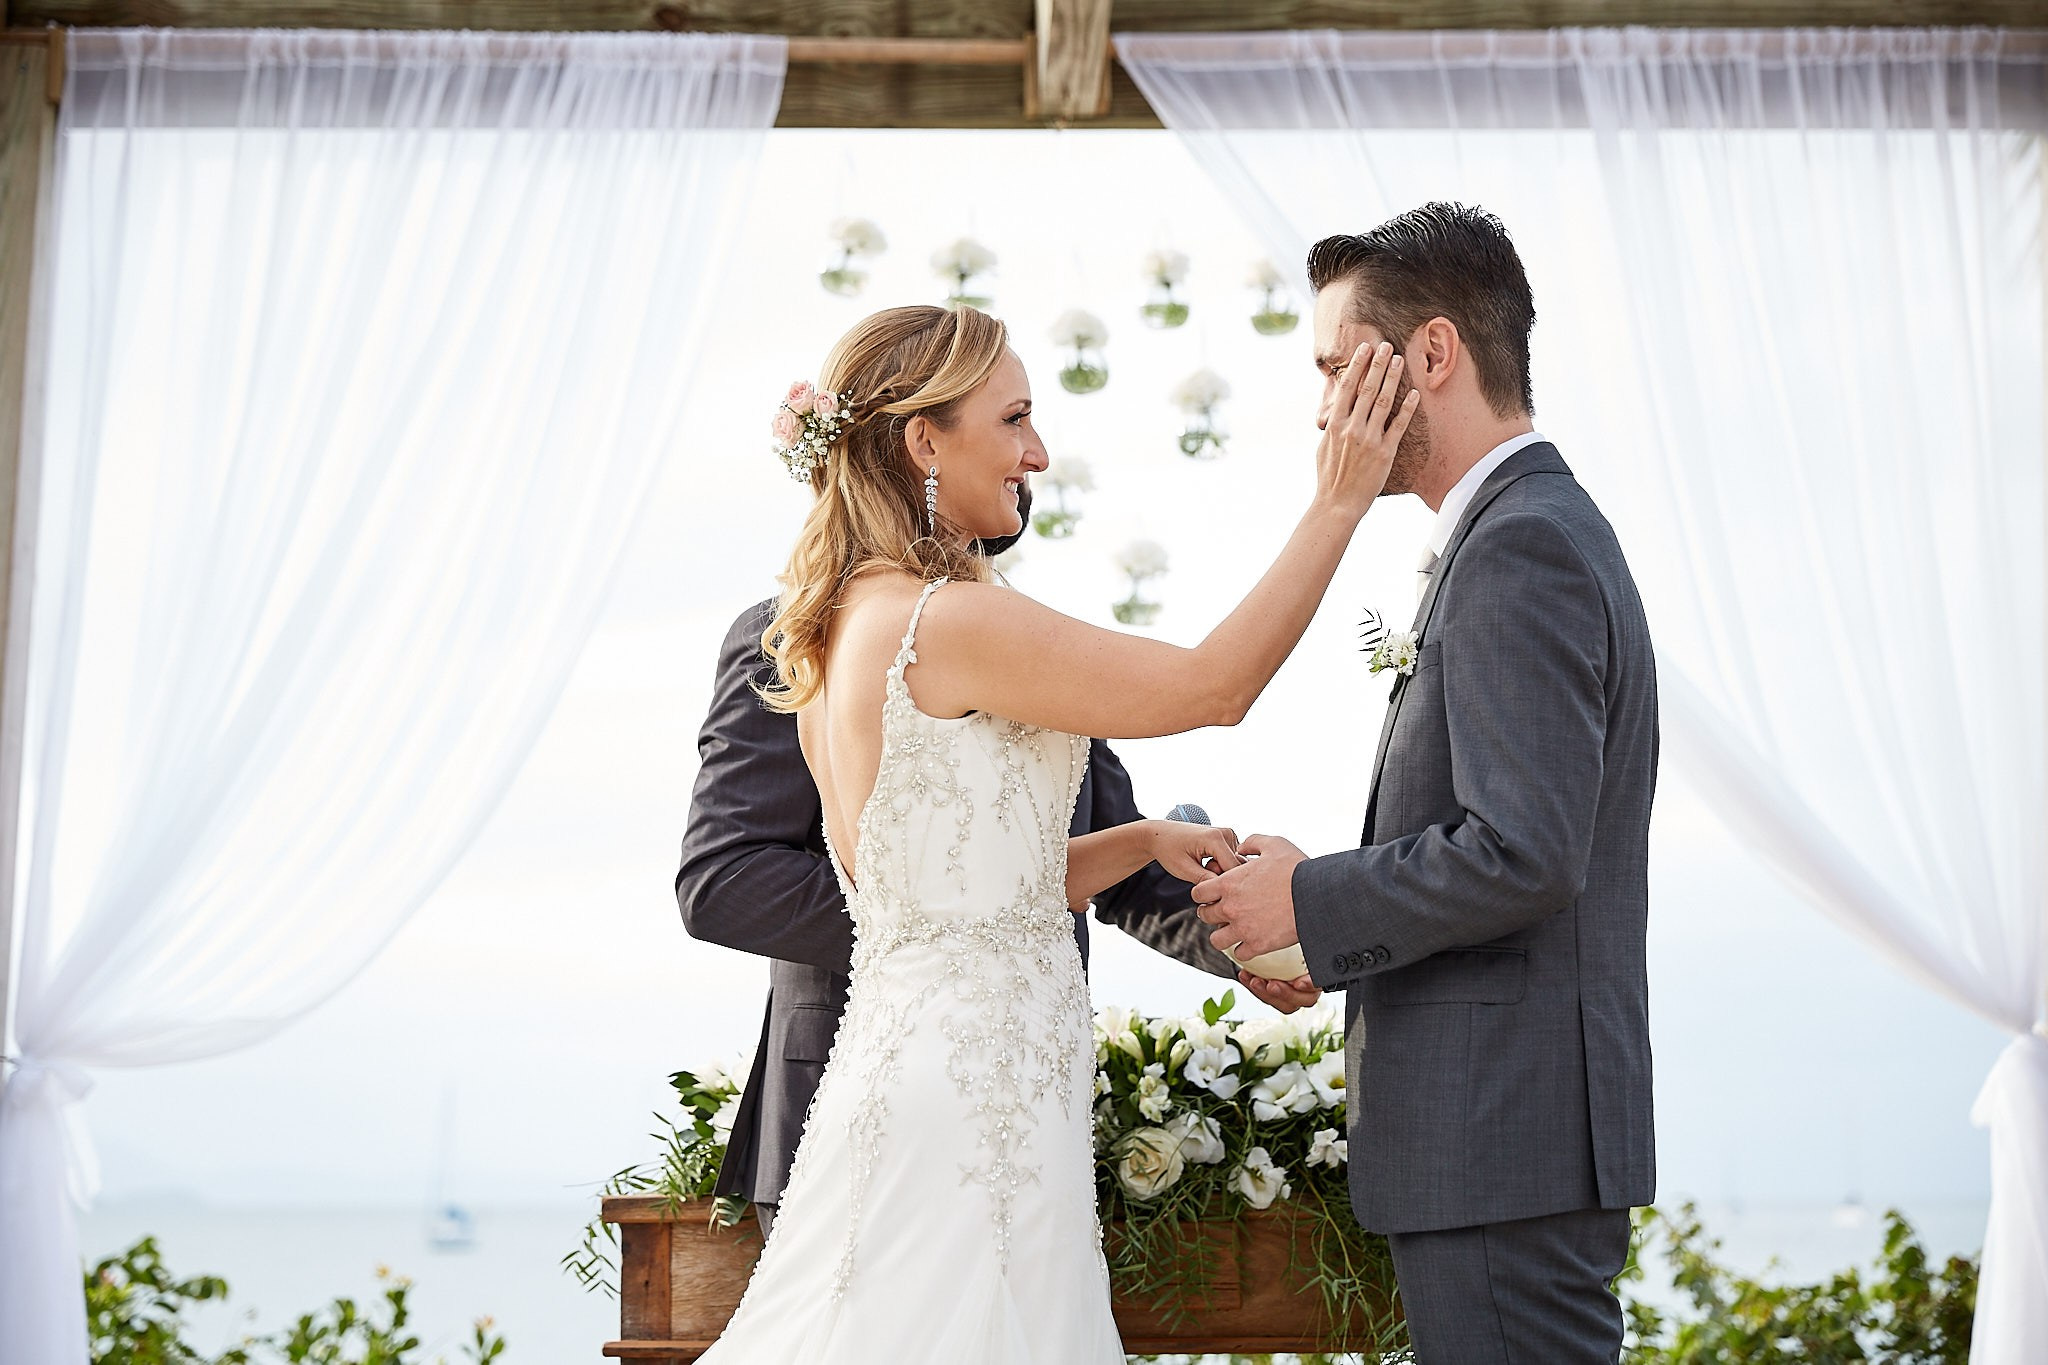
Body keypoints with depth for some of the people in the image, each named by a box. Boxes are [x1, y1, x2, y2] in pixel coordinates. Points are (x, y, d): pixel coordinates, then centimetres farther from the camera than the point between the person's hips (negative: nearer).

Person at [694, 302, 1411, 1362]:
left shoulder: (842, 631, 13)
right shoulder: (949, 621, -16)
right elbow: (1214, 685, -11)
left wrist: (1143, 841, 10)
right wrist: (1339, 503, -6)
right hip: (973, 1099, -9)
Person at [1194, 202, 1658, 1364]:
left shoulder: (1522, 546, -16)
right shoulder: (1540, 529, 17)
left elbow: (1523, 853, -24)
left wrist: (1311, 907, -12)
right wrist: (1342, 943, 9)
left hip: (1509, 1144, -10)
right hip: (1510, 1135, 10)